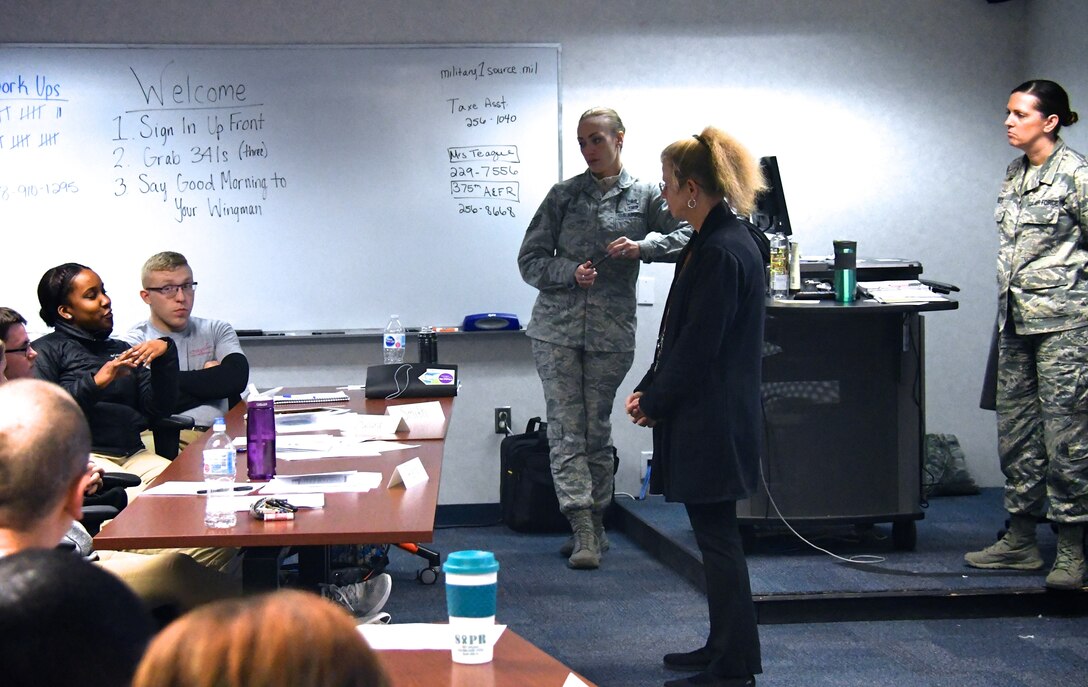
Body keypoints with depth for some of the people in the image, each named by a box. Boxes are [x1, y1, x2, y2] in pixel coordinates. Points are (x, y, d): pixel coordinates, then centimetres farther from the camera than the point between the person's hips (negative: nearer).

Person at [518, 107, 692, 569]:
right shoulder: (564, 195, 7)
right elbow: (530, 261, 7)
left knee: (598, 431, 7)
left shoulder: (645, 196, 5)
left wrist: (642, 246, -16)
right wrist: (571, 272, -11)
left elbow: (687, 233, -3)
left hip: (611, 334, 0)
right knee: (566, 430, -6)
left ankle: (595, 524, 19)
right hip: (557, 328, 0)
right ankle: (584, 532, -8)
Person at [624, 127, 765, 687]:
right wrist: (649, 389, 9)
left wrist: (655, 401, -8)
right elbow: (681, 333, 16)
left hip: (712, 423, -10)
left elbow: (698, 346, -20)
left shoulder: (721, 253, -20)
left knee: (717, 537, -2)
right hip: (707, 418, 10)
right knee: (714, 535, 17)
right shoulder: (711, 243, 12)